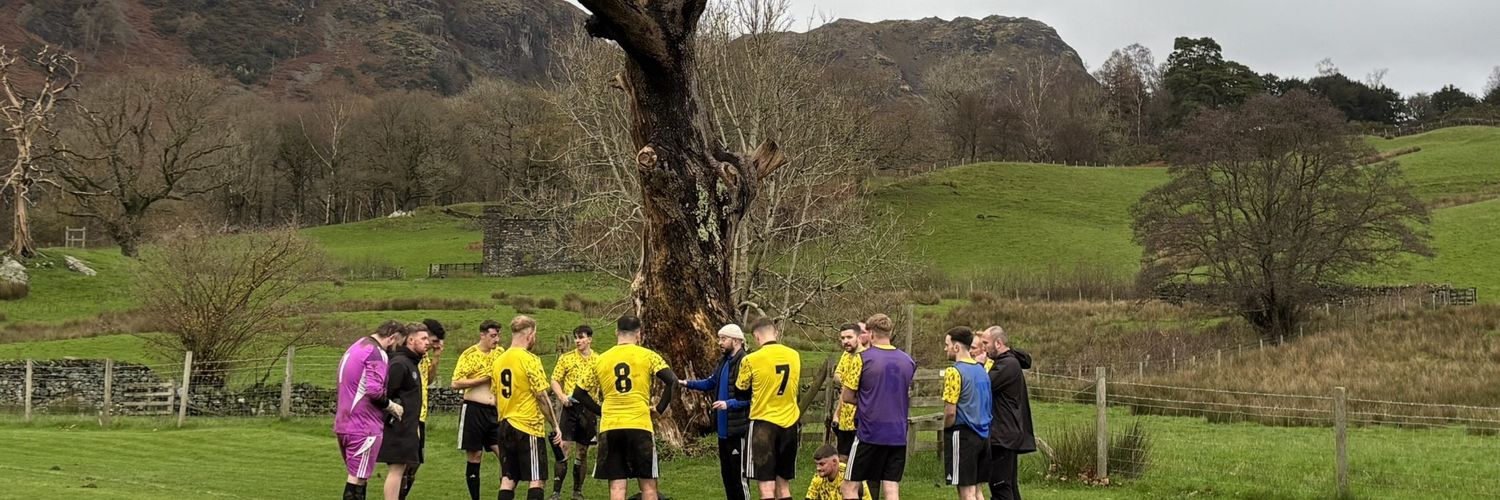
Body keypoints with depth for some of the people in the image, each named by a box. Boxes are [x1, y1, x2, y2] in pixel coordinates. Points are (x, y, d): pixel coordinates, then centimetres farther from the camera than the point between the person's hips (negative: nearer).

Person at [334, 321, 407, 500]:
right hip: (364, 426, -9)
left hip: (344, 423, 9)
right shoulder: (377, 353, -15)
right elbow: (375, 390, -24)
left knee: (356, 475, 17)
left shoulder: (354, 348, 16)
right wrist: (391, 406, -9)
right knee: (358, 478, -5)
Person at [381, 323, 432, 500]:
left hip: (408, 427, 10)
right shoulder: (399, 363, -15)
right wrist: (392, 419, -17)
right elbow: (384, 393, -21)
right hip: (398, 428, -10)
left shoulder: (412, 363, 17)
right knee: (396, 469, -11)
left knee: (402, 469, 12)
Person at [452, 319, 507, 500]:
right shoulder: (470, 354, -7)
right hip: (473, 410, -4)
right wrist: (484, 378, -15)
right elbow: (456, 383, -14)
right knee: (474, 458, 3)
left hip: (494, 411, 4)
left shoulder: (500, 352, 8)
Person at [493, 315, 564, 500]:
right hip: (529, 427, -7)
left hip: (506, 427, 7)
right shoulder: (530, 360, -12)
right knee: (537, 480, -2)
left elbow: (496, 399, 14)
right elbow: (542, 397, -14)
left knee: (507, 479, 9)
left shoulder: (499, 361, 8)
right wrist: (555, 426, -7)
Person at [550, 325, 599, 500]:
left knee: (582, 452, 9)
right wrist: (562, 396, -14)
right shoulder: (566, 358, 3)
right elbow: (555, 380, 3)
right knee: (564, 448, -11)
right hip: (570, 407, -2)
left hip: (589, 409, 2)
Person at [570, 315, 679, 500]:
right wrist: (660, 408, 0)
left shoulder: (601, 360, 10)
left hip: (609, 428, 2)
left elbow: (579, 393, 15)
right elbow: (672, 381, -10)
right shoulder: (647, 356, 2)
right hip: (639, 425, -2)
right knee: (648, 484, 7)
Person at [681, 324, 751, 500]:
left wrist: (729, 404, -26)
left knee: (738, 473, -5)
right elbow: (711, 383, 25)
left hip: (738, 428, -10)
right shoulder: (724, 362, 12)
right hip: (723, 428, 10)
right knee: (726, 472, 17)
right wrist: (687, 383, 14)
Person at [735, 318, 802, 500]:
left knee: (767, 485, -4)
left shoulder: (751, 360, -11)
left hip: (764, 423, -5)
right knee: (783, 485, 13)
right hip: (790, 424, 5)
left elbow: (741, 392, 3)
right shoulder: (794, 356, 3)